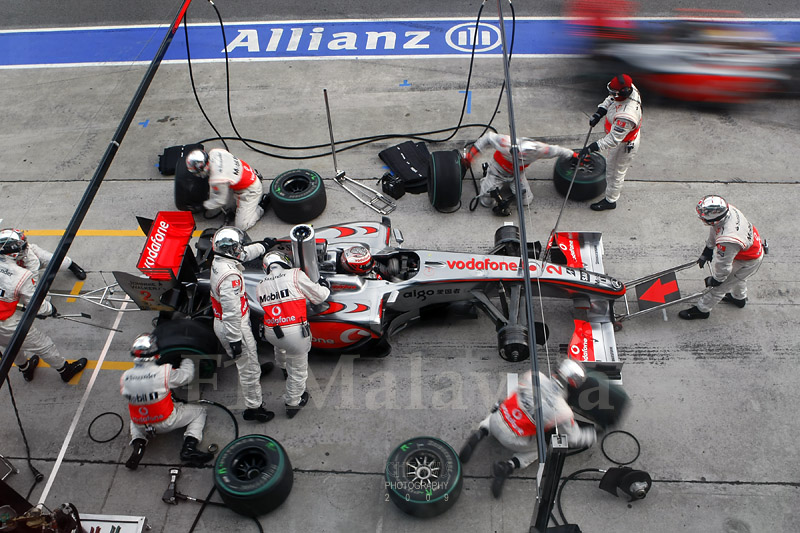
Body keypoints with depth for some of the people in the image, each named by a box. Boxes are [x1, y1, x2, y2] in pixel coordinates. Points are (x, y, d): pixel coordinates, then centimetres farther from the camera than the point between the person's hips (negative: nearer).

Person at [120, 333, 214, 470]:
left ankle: (138, 445, 12)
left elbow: (124, 393, 6)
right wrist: (187, 361, 12)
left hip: (140, 425, 4)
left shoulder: (125, 377, -13)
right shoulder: (164, 372, -25)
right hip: (166, 423, -4)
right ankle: (189, 448, -4)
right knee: (199, 411, 14)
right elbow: (186, 375, -8)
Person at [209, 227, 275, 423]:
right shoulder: (230, 276, -34)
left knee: (250, 349, 36)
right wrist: (235, 340, -25)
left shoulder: (219, 261, -5)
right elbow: (232, 312, -32)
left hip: (222, 322, 10)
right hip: (233, 327, -10)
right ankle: (253, 408, 20)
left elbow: (246, 252, 16)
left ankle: (256, 370, 64)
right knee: (248, 368, 5)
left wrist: (263, 246, 31)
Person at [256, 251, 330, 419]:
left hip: (270, 333, 6)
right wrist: (324, 287, 25)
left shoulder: (261, 286, 10)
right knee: (298, 370, 13)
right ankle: (293, 403, 26)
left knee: (280, 345, 40)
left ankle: (284, 368, 63)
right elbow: (318, 297, 2)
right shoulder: (296, 275, -3)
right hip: (295, 332, -5)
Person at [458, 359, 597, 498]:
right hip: (513, 439, -3)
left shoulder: (533, 376, -13)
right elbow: (574, 439, -3)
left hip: (497, 420, 4)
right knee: (540, 449, 26)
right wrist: (593, 433, 16)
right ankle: (507, 467, 1)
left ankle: (480, 433, 9)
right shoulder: (563, 412, -19)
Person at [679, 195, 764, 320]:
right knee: (737, 276, 35)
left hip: (749, 261, -8)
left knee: (719, 286, 8)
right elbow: (714, 230, -3)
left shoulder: (727, 242, -46)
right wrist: (706, 253, 11)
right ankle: (739, 298, 62)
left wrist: (715, 280, -8)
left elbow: (723, 266, -29)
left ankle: (702, 310, 29)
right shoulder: (727, 209, -23)